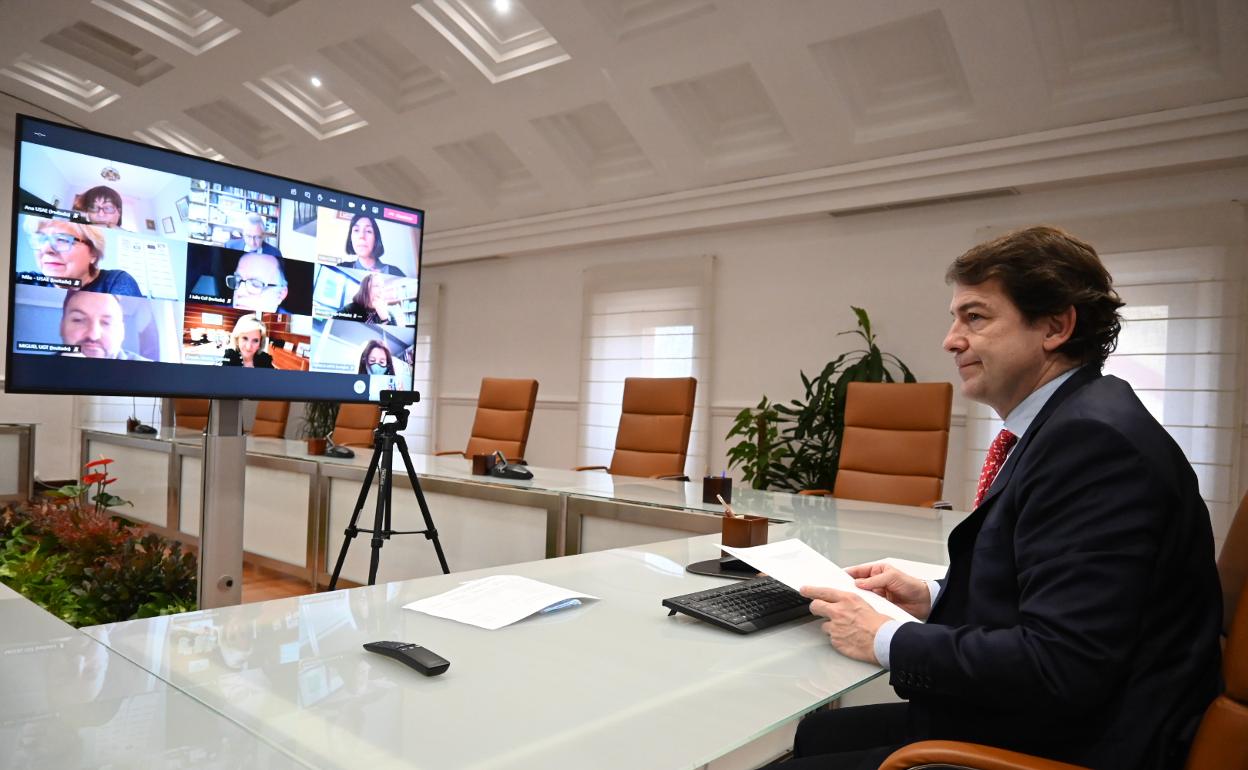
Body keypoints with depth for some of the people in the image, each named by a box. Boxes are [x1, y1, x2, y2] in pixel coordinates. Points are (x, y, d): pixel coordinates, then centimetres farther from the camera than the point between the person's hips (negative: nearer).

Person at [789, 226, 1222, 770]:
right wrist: (933, 599, 4)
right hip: (1022, 717, 9)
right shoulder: (1067, 424, 8)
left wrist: (888, 640, -17)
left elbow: (1061, 666, -27)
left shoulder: (1094, 438, -23)